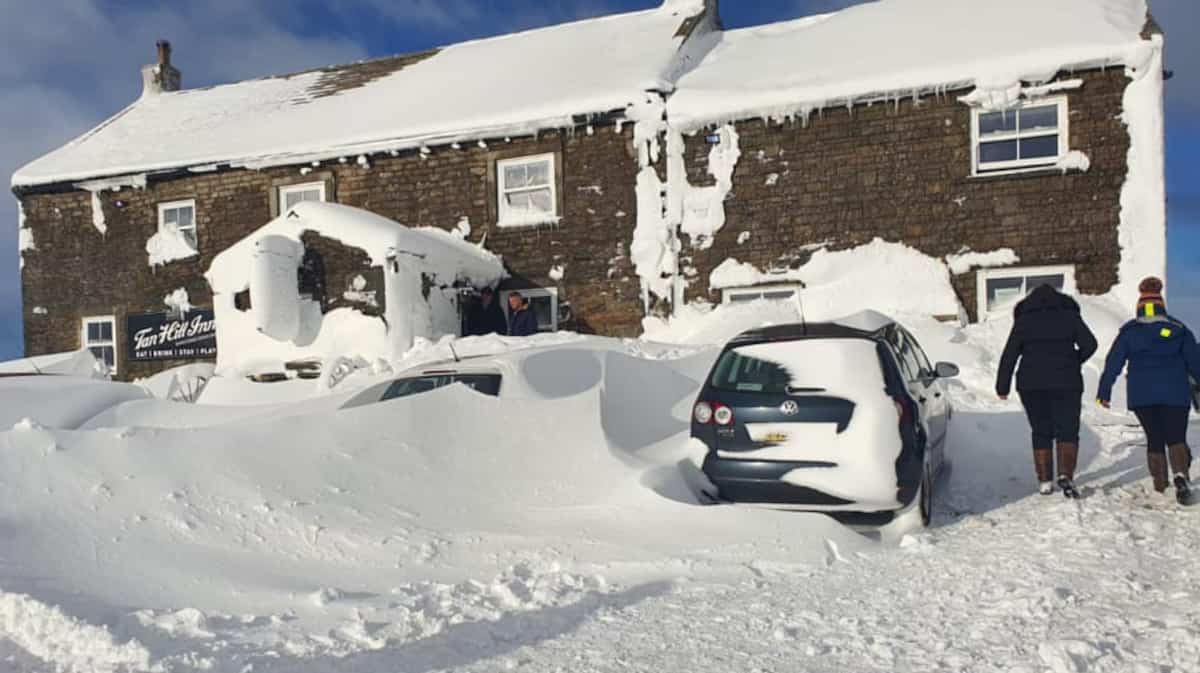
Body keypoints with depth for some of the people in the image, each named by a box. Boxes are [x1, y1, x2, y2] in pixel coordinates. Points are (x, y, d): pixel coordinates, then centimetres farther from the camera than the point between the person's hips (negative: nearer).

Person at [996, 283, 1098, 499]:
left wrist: (1002, 386, 3)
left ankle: (1045, 481, 9)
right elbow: (1090, 344, -1)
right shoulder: (1070, 315, 5)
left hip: (1032, 385, 1)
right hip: (1066, 384, -1)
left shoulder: (1023, 320, 5)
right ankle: (1066, 475, -17)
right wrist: (1073, 362, 15)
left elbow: (1009, 355, 0)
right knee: (1068, 432, 3)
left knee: (1041, 433, 10)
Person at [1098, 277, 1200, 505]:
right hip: (1175, 393, -1)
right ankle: (1181, 476, -25)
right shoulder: (1179, 330, 7)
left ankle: (1160, 483, 15)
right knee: (1176, 437, 0)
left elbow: (1113, 363, 3)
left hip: (1141, 394, 1)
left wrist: (1104, 391, 7)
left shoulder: (1129, 332, 6)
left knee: (1154, 438, 13)